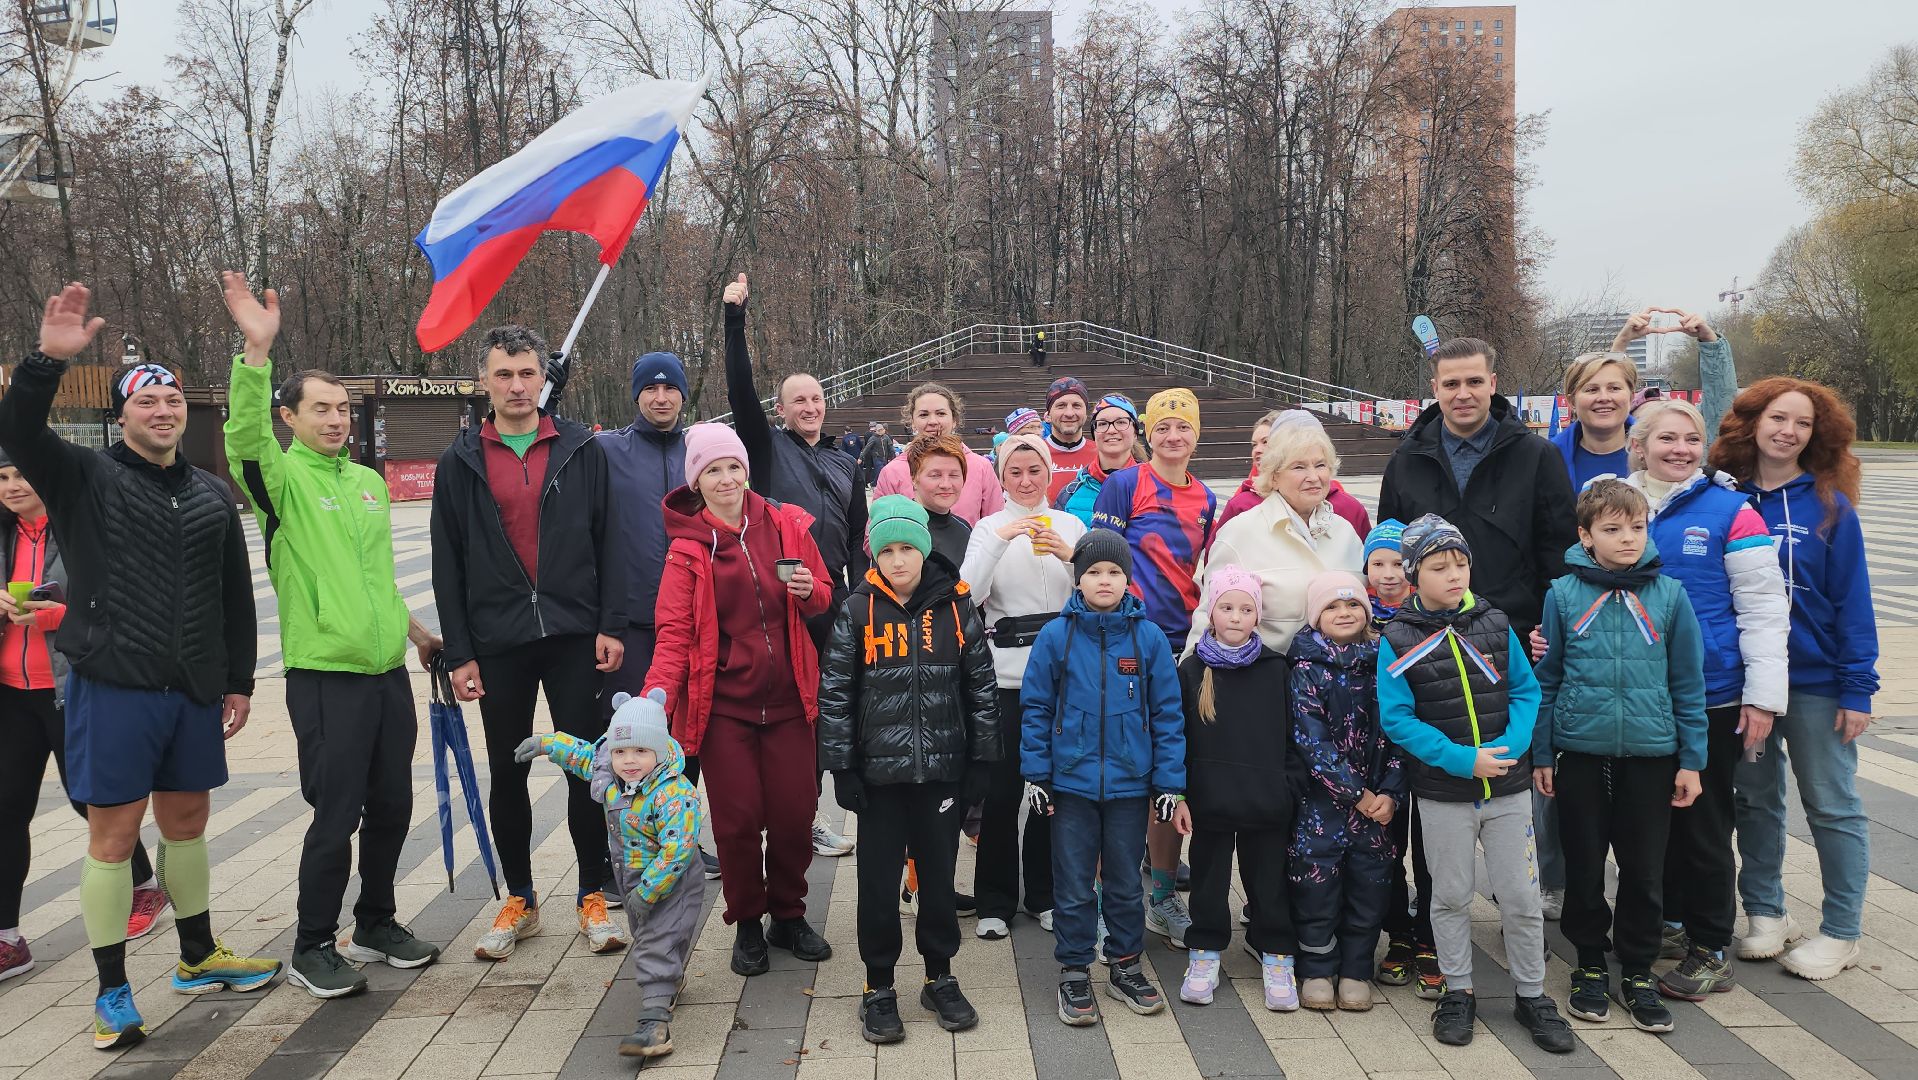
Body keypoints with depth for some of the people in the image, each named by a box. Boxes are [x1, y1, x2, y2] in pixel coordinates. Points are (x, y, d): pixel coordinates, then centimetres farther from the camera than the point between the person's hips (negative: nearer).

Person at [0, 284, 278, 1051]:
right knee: (113, 834, 1)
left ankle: (198, 959, 31)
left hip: (194, 693, 4)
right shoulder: (85, 480, 0)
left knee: (187, 822, 15)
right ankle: (112, 992, 13)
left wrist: (239, 681, 11)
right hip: (113, 690, -4)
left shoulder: (211, 494, 10)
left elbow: (235, 597, 13)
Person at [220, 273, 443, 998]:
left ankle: (376, 926, 30)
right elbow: (245, 436, -28)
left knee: (392, 808, 13)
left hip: (389, 672, 6)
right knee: (336, 816, -2)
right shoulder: (282, 476, -5)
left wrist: (413, 626, 23)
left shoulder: (370, 482, 14)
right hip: (325, 676, -6)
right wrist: (256, 352, -39)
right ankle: (312, 949, 14)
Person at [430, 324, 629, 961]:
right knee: (507, 775, 10)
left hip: (575, 636, -1)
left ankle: (593, 897, 17)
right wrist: (459, 652, 0)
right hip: (498, 641, 1)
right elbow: (448, 566, 5)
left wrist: (611, 624, -7)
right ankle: (519, 902, 25)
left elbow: (608, 542, 2)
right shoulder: (461, 462, 6)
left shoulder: (582, 450, 3)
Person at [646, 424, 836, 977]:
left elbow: (822, 600, 11)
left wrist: (810, 591, -12)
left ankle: (789, 915, 28)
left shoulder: (787, 526, 0)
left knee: (795, 813, 5)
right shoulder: (688, 547, -5)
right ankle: (747, 924, 24)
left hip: (787, 699, 2)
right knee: (738, 818, 1)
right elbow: (675, 632, -9)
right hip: (723, 704, -2)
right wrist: (658, 694, -24)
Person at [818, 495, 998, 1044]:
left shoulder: (956, 606, 0)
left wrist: (982, 759, 3)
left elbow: (981, 686, 5)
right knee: (879, 880, 7)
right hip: (879, 770, -1)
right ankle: (878, 987, 22)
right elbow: (834, 694, -2)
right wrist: (841, 768, -5)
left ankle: (940, 977, 29)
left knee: (939, 875, 12)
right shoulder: (858, 611, -3)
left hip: (942, 769, 1)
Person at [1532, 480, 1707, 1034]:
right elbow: (1546, 680, 3)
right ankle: (1591, 965, 28)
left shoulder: (1668, 594, -2)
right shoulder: (1564, 594, -3)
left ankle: (1638, 972, 26)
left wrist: (1691, 759, 2)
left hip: (1651, 754, 0)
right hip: (1580, 753, 0)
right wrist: (1541, 754, 2)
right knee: (1584, 867, 10)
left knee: (1644, 871, 9)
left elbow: (1688, 684, 3)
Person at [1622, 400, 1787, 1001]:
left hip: (1712, 697, -4)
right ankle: (1670, 921, 33)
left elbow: (1764, 608, -8)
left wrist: (1763, 697, -11)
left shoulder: (1730, 511, -8)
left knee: (1703, 822, 5)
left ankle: (1710, 950, 18)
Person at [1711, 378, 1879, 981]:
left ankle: (1841, 932, 20)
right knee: (1755, 800, 14)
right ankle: (1764, 913, 29)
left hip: (1815, 681, -3)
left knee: (1831, 807, 7)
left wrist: (1858, 687, -10)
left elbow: (1852, 598, -7)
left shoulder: (1830, 505, -7)